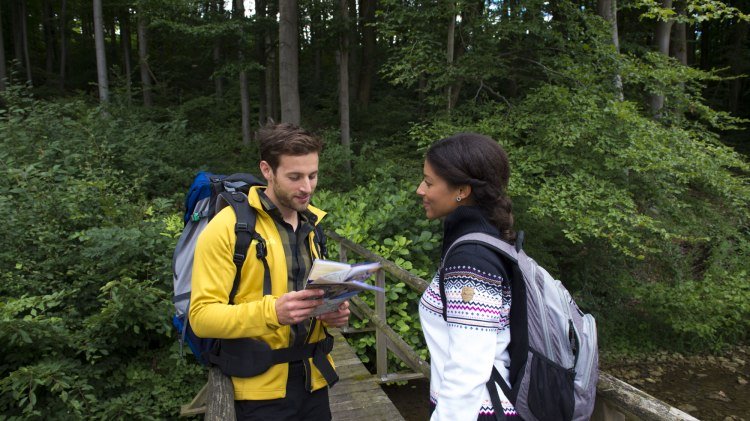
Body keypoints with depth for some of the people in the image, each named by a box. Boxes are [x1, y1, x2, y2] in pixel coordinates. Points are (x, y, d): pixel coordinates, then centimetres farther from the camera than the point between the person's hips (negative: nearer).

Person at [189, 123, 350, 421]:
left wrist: (332, 311, -4)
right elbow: (202, 315, -16)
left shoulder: (313, 224, 7)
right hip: (262, 388, -5)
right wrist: (271, 311, -30)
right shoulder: (227, 227, -13)